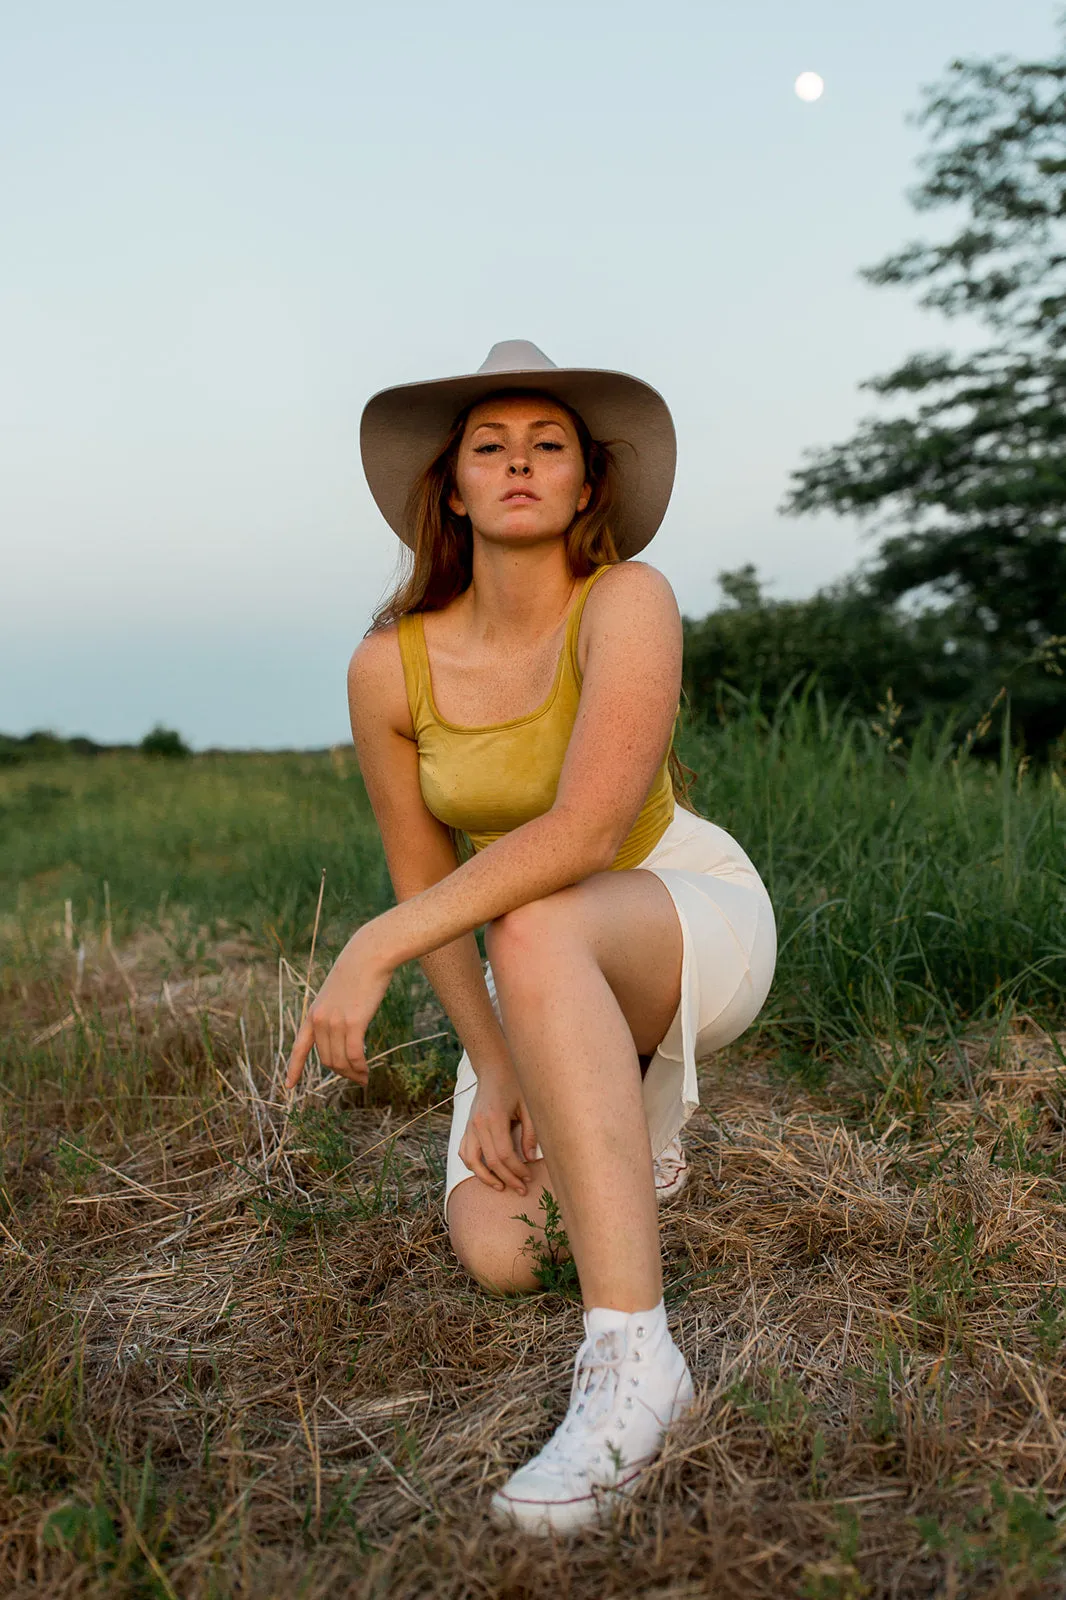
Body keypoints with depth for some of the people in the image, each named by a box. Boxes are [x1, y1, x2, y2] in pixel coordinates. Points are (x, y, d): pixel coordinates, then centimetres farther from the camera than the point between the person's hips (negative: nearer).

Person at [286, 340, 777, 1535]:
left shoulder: (629, 600, -23)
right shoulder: (387, 668, -11)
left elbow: (587, 830, -35)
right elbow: (423, 880, -3)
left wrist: (374, 947, -36)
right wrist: (494, 1070, -10)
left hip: (698, 923, -4)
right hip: (550, 981, 5)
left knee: (534, 933, -38)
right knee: (498, 1256, -11)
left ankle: (631, 1357, -37)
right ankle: (627, 1119, 24)